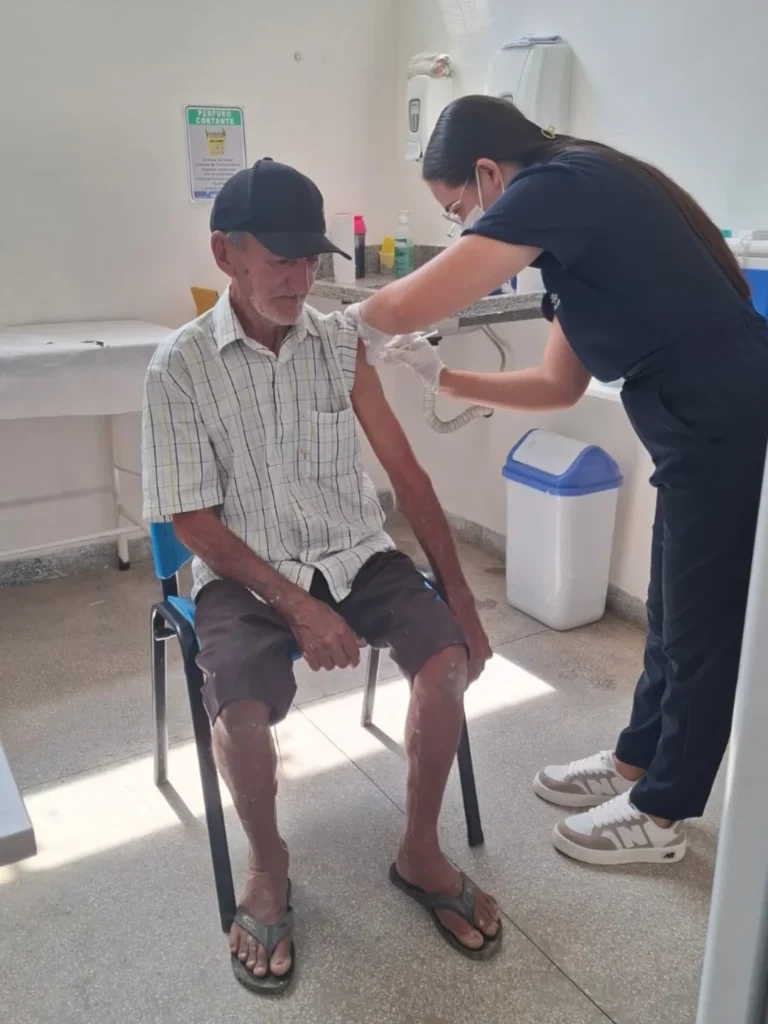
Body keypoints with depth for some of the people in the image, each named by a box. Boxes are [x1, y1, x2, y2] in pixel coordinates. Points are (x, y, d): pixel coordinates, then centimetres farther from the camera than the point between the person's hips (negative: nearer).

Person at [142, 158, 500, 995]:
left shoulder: (340, 343, 1)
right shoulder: (180, 366, -8)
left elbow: (406, 473, 2)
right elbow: (192, 520, -8)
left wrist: (460, 596, -3)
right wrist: (296, 606, -18)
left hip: (354, 554, 3)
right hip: (244, 572, -3)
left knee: (448, 658, -22)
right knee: (239, 710, -31)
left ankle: (419, 852, 4)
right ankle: (268, 868, 4)